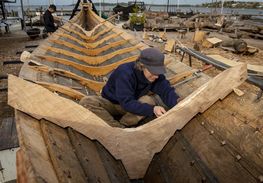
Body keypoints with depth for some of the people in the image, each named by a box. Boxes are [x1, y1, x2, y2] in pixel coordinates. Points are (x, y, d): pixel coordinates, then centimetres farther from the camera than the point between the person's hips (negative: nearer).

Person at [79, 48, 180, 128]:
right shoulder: (125, 73, -33)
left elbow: (167, 90, -20)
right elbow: (127, 103, -37)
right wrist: (152, 109, -48)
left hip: (132, 104, 3)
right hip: (110, 103, -3)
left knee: (150, 100, -29)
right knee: (85, 101, -32)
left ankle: (122, 124, -19)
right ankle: (119, 128, -30)